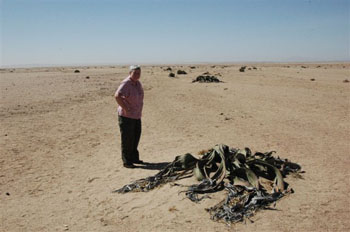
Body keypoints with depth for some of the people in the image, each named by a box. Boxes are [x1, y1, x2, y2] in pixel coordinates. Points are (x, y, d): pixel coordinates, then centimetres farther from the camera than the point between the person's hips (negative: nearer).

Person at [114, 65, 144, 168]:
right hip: (126, 116, -9)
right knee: (127, 139, -2)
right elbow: (117, 96, -34)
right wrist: (126, 109, -28)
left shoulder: (138, 83, 9)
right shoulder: (126, 83, -19)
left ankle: (134, 157, 32)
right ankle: (126, 161, 9)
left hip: (137, 115, 9)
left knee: (136, 137, 17)